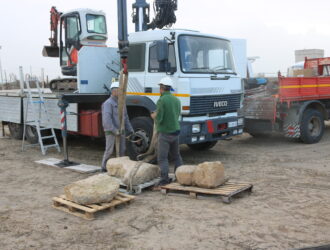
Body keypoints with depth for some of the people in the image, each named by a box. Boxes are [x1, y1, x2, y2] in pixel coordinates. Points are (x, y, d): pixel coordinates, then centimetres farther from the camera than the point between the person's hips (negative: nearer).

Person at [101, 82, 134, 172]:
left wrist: (130, 130, 12)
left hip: (121, 131, 7)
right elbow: (106, 119, -21)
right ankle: (104, 168, 11)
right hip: (111, 132, -7)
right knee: (109, 151, -2)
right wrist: (115, 130, -23)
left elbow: (126, 118, 19)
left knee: (122, 150, 8)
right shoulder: (108, 103, -11)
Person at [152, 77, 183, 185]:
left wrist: (154, 116, 5)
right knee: (176, 156, 19)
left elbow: (158, 119, -18)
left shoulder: (162, 100, -15)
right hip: (176, 131, 7)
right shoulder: (177, 100, 7)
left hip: (165, 133, -7)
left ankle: (165, 178, -4)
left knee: (162, 157, -1)